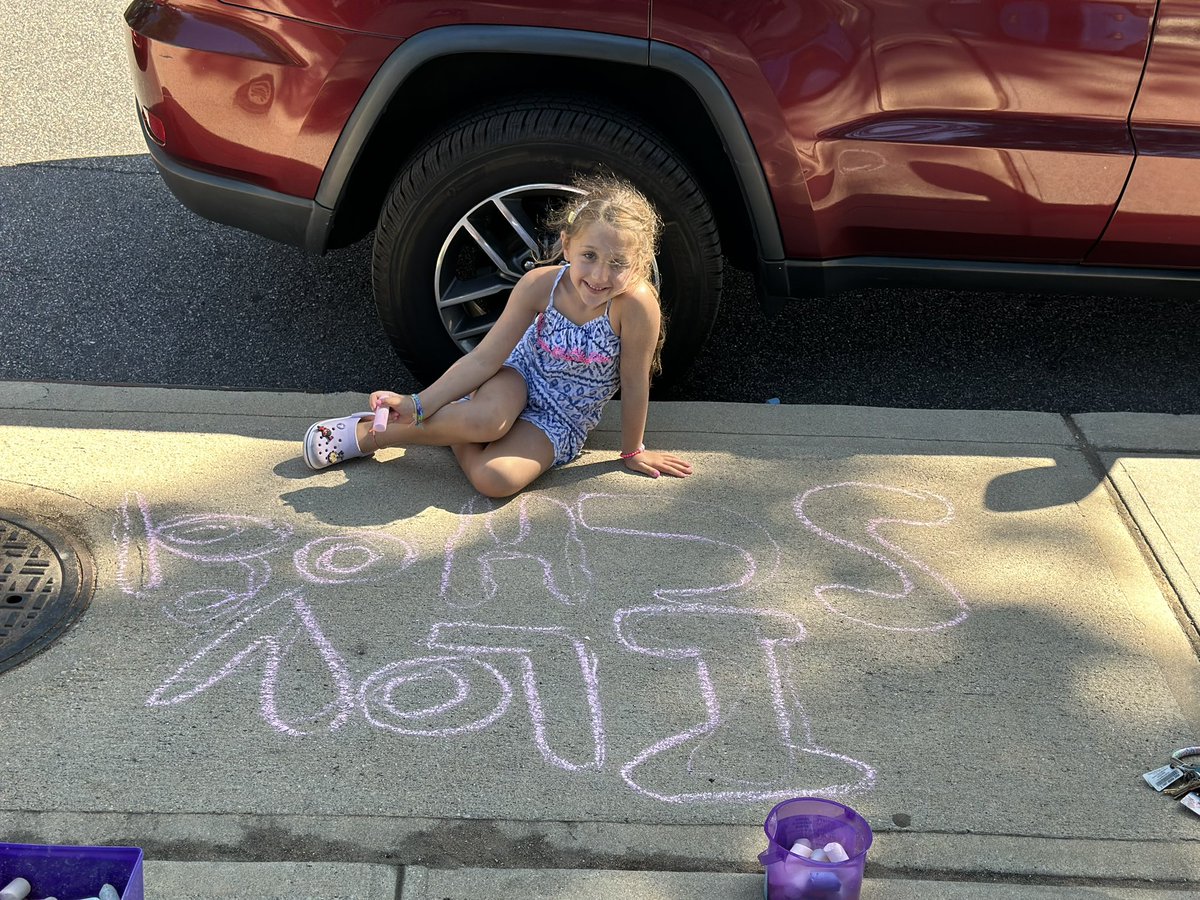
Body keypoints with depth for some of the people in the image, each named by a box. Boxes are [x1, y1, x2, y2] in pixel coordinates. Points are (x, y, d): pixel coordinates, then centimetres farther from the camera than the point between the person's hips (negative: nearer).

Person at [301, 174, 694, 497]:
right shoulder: (540, 284, -20)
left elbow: (634, 385, -16)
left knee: (496, 478, -31)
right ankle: (367, 431, -13)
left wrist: (633, 451, -3)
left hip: (562, 420, -1)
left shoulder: (636, 304, -30)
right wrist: (418, 404, -21)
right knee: (487, 418, -37)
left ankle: (452, 431, -2)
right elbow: (485, 358, -14)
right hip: (520, 374, 1)